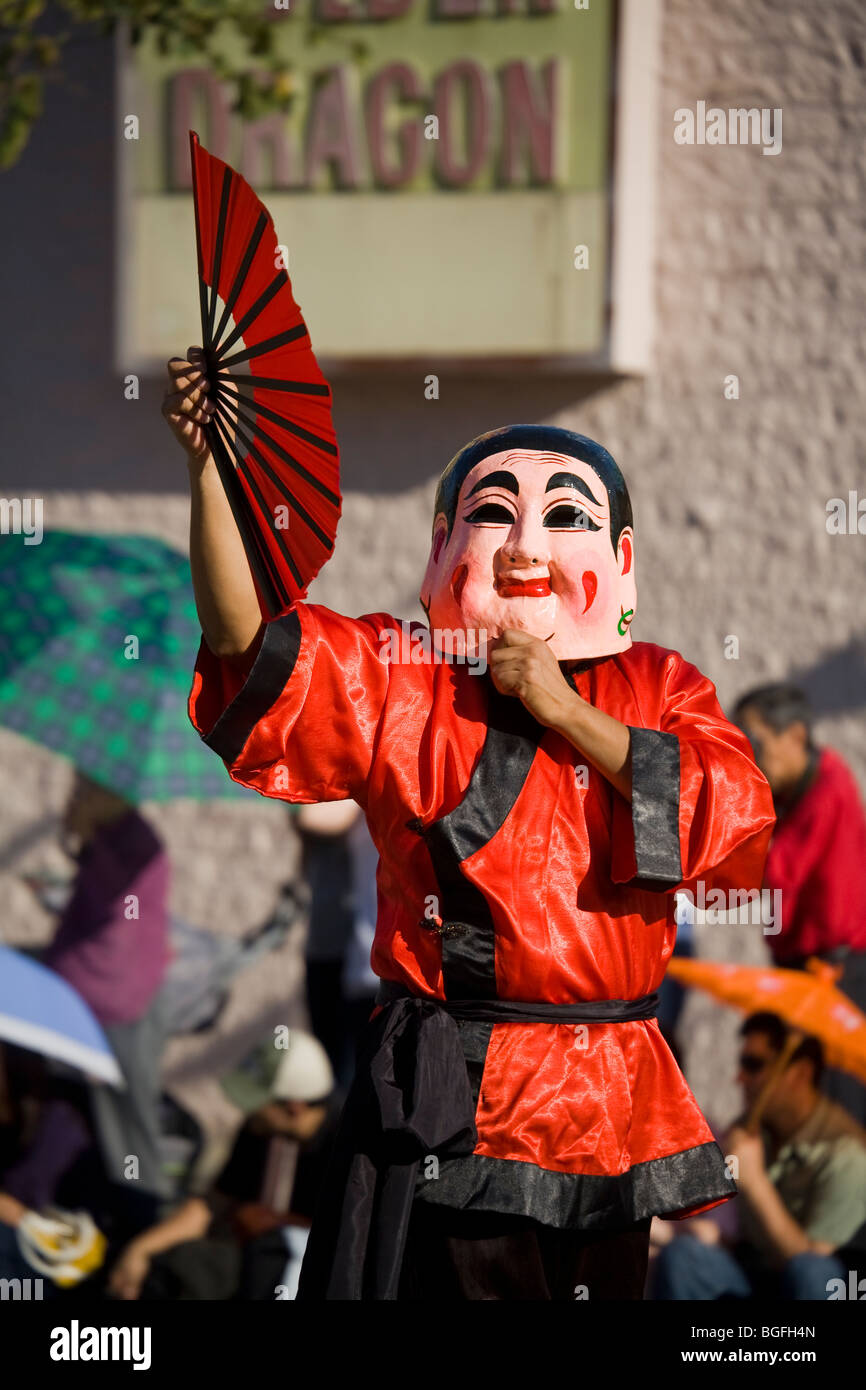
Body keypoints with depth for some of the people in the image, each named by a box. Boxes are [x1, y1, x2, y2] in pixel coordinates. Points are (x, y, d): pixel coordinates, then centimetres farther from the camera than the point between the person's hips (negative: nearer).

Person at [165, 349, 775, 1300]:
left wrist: (562, 711, -11)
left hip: (609, 1112, 3)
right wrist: (210, 463, -25)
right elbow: (250, 641, -14)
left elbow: (735, 818, -8)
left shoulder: (658, 687, 9)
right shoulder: (398, 680, 2)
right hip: (447, 1110, -3)